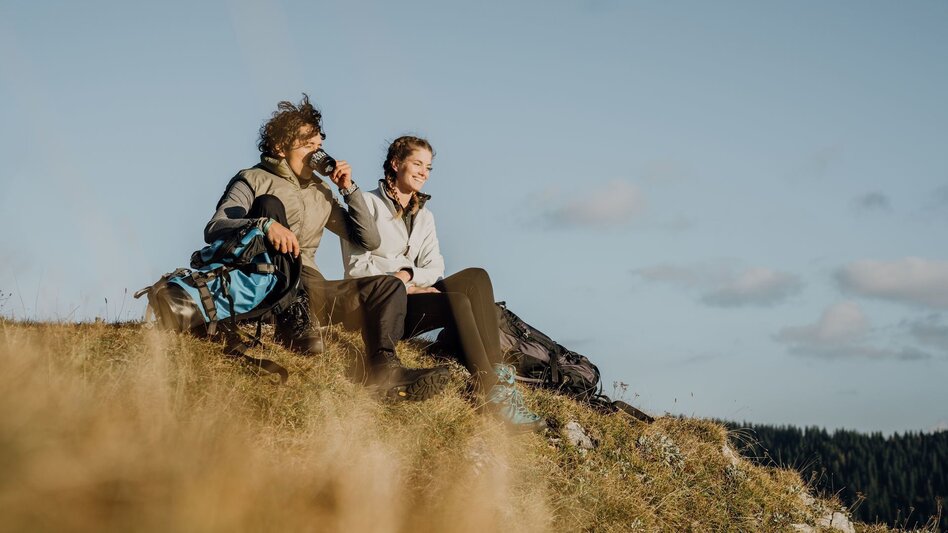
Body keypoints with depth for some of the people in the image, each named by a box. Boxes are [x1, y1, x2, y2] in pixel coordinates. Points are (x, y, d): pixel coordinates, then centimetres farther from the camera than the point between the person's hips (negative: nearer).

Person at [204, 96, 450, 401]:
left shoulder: (320, 193, 22)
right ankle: (293, 318, -38)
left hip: (309, 286, 6)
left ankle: (384, 368, -35)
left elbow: (369, 241, 19)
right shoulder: (254, 181, 6)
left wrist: (349, 189, 9)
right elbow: (213, 230, -12)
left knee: (388, 286, -9)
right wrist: (265, 224, -30)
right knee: (270, 203, -24)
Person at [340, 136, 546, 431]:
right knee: (457, 301, -31)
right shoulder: (367, 203, 0)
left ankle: (499, 374, -33)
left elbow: (435, 267, 6)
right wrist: (400, 283, -17)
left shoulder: (424, 215, 21)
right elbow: (356, 266, -9)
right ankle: (493, 394, -37)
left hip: (413, 294, 6)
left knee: (476, 277, -21)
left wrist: (408, 274, -16)